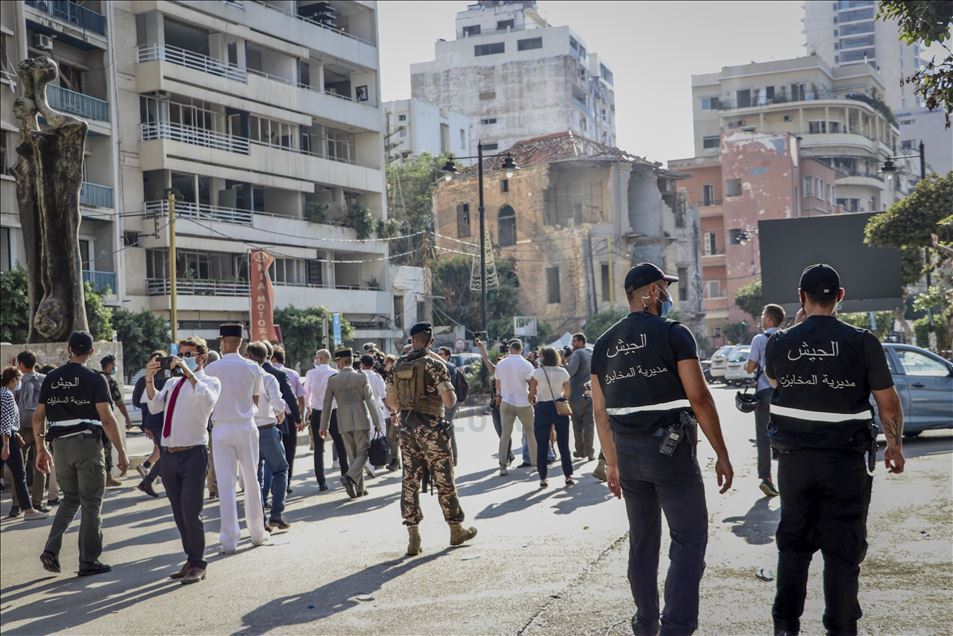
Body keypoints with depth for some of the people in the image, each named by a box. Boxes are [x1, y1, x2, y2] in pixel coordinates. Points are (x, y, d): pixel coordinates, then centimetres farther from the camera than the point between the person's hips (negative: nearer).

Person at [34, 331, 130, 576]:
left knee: (70, 498, 19)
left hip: (60, 445, 5)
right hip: (88, 445, -5)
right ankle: (88, 562, 8)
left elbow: (38, 417, 8)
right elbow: (107, 420, -13)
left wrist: (41, 449, 18)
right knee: (91, 503, 4)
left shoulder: (51, 378, 7)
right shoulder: (94, 379, -7)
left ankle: (51, 549, 3)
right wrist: (121, 452, -8)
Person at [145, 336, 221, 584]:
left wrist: (188, 372, -23)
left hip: (193, 454, -6)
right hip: (168, 453, 6)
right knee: (179, 514, 10)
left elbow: (207, 399, -21)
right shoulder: (172, 383, 18)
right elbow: (154, 407, 5)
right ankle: (191, 560, 21)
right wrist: (149, 379, -7)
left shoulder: (210, 381, 2)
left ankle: (198, 564, 6)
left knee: (191, 513, -7)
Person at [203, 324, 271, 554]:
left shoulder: (211, 369, -6)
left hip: (221, 429, -1)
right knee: (251, 481, 13)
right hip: (246, 427, 1)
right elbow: (257, 401, 8)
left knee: (225, 484, 1)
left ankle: (229, 540, -1)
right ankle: (257, 532, 22)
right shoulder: (253, 368, -1)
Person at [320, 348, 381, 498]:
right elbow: (370, 400, -7)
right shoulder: (361, 377, -4)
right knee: (362, 454, 3)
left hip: (344, 424, 2)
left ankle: (359, 489, 12)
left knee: (353, 456, 12)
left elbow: (326, 405, 3)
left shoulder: (332, 380, 0)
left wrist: (323, 426, 11)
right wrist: (377, 422, -2)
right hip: (361, 421, -2)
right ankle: (349, 477, -20)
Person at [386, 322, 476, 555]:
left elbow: (391, 401, 10)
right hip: (431, 429, -5)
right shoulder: (434, 364, -12)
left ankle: (413, 538, 5)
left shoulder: (398, 365, 6)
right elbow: (449, 399, -17)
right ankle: (456, 530, 20)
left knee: (410, 481, 7)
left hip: (407, 429, 5)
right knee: (444, 480, 7)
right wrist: (452, 396, 4)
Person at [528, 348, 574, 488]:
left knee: (542, 445, 5)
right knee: (563, 444, 10)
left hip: (542, 408, -2)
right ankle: (568, 476, 10)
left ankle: (543, 478, 5)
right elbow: (567, 394, 7)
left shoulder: (536, 373, -7)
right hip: (560, 408, 2)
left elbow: (532, 394, -5)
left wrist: (533, 402, 16)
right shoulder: (563, 372, 1)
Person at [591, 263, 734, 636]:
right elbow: (699, 398, -12)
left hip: (628, 453, 6)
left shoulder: (604, 345, 9)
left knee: (642, 541, 16)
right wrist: (721, 454, -7)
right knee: (689, 539, 0)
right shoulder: (673, 334, -8)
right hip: (671, 451, -6)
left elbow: (600, 411, 11)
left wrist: (612, 462, 19)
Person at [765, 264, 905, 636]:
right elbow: (888, 403, -4)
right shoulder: (862, 342, -10)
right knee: (843, 548, 7)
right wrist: (895, 445, 12)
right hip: (846, 459, -2)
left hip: (794, 458, 2)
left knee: (794, 542, 16)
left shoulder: (780, 343, -3)